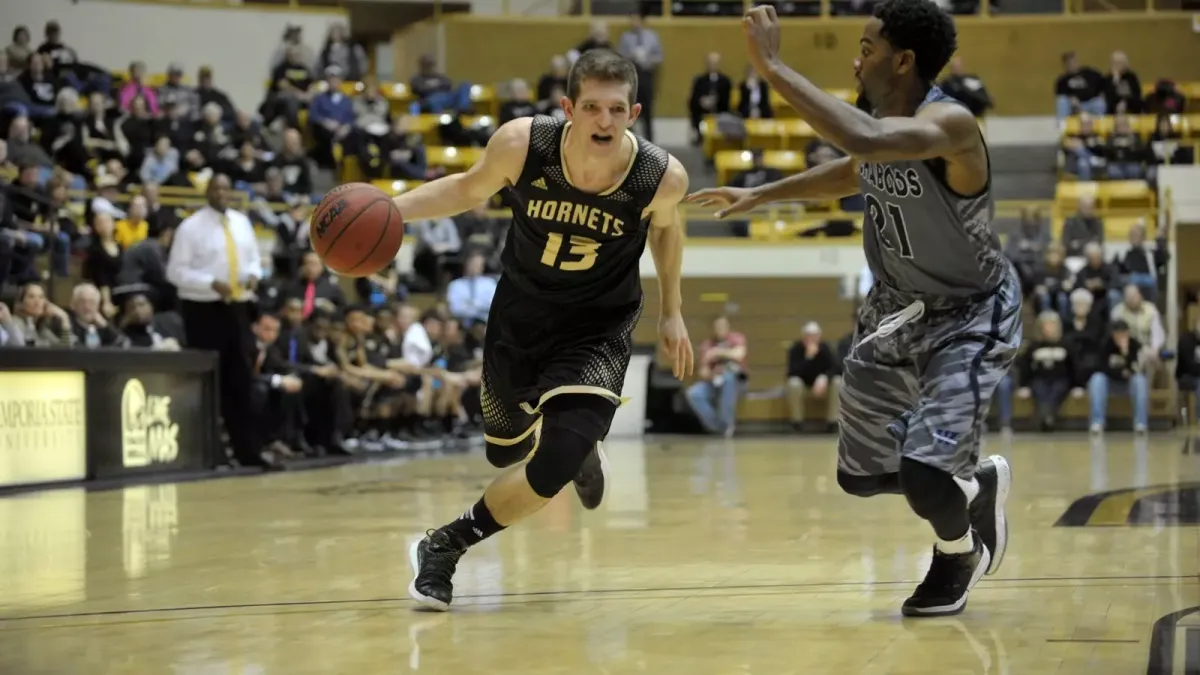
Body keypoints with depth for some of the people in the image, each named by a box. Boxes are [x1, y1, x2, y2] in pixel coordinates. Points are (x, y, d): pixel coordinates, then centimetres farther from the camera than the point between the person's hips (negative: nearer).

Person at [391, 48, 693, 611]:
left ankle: (445, 546, 3)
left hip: (598, 329, -2)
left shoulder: (662, 177, -24)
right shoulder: (521, 144, -26)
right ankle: (582, 446, 58)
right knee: (504, 449, 22)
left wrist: (671, 312, 6)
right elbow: (470, 189, -3)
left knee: (554, 469, -22)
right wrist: (391, 209, -17)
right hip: (520, 314, 2)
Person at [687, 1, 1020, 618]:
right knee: (861, 474, 11)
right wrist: (758, 195, 22)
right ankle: (978, 484, 38)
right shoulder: (878, 118, -5)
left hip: (968, 316, -8)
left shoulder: (950, 124, -30)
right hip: (897, 309, 8)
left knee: (924, 475, -21)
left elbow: (865, 142, -51)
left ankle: (959, 555, 14)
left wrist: (772, 68, -46)